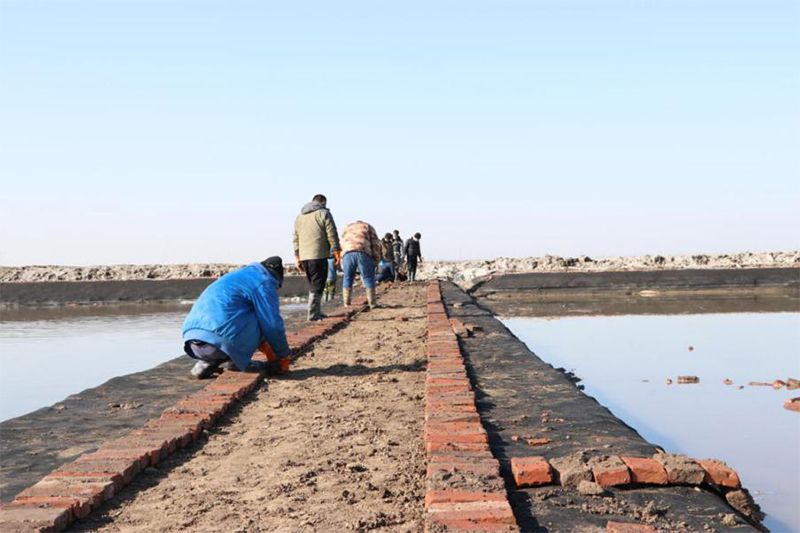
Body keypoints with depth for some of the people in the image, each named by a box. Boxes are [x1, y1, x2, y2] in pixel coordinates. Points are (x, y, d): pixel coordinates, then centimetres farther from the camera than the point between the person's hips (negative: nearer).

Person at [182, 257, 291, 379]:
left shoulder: (237, 275, 30)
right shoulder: (264, 282, 4)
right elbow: (273, 325, 1)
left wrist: (264, 345, 50)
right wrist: (283, 358, 14)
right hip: (220, 341, -8)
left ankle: (208, 360, 12)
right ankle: (231, 360, -1)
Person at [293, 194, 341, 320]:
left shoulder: (299, 216, 20)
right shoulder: (324, 213, -1)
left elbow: (295, 238, 20)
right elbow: (332, 235, -6)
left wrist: (297, 256, 22)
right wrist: (336, 252, -1)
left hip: (304, 256, 7)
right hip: (319, 255, -7)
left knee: (312, 285, 16)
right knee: (317, 285, -5)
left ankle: (317, 312, 19)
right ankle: (313, 313, -9)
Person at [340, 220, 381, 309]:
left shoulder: (347, 228, 36)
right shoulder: (368, 227, 29)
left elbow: (342, 245, 30)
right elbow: (375, 244, 15)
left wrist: (343, 266, 30)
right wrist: (375, 261, 17)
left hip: (348, 253, 2)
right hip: (364, 253, -2)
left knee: (347, 278, 17)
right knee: (368, 278, 9)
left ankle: (346, 304, 15)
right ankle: (372, 303, 6)